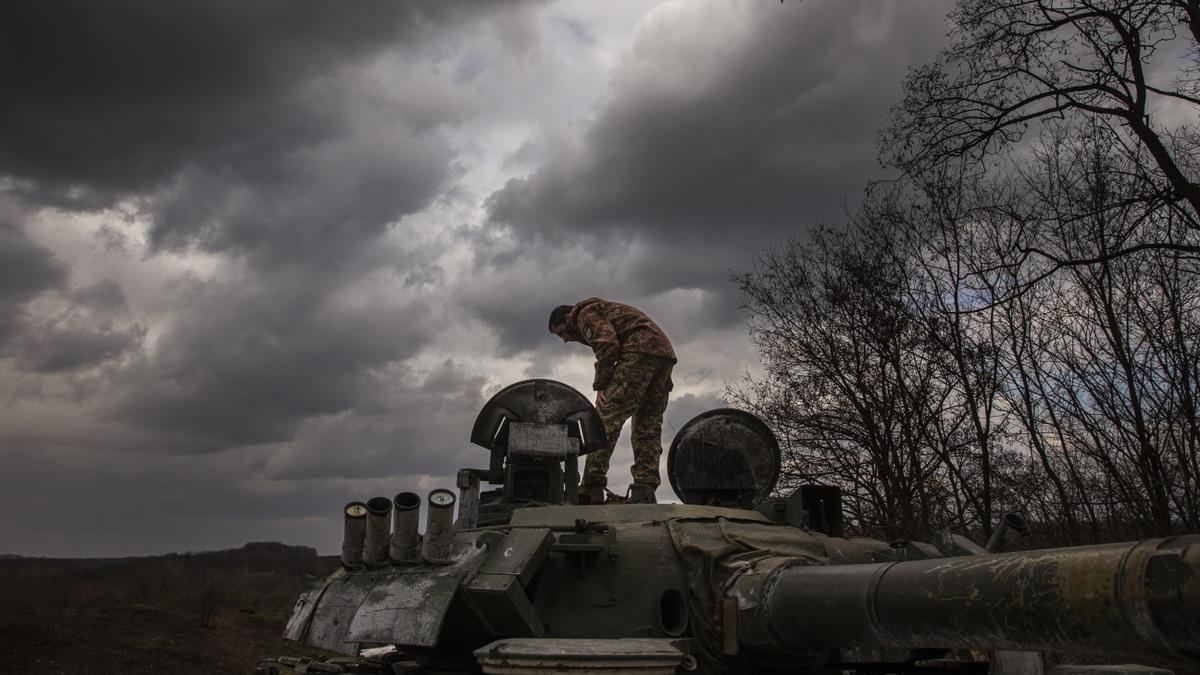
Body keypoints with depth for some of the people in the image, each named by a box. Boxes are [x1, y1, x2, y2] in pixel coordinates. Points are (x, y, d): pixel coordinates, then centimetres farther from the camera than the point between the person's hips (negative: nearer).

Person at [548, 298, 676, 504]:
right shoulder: (607, 311, 36)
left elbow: (607, 344, -11)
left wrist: (599, 385, -8)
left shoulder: (586, 313, 8)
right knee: (648, 426, 6)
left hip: (640, 350, -9)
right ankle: (645, 491, -4)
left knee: (607, 418, -11)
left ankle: (591, 489, -17)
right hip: (665, 353, 10)